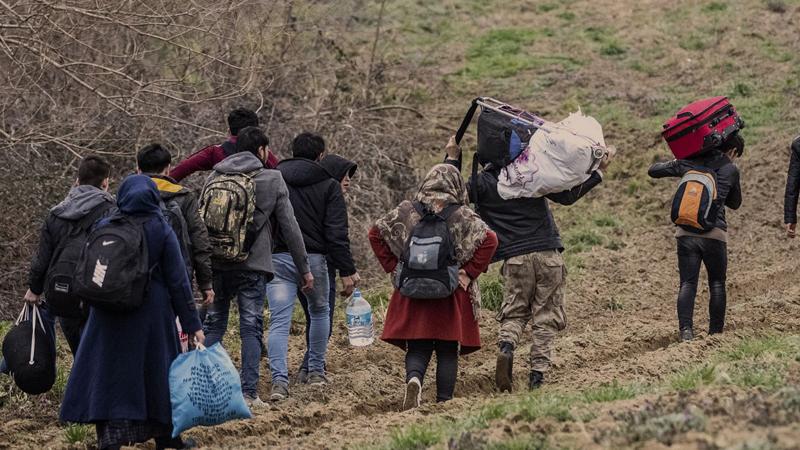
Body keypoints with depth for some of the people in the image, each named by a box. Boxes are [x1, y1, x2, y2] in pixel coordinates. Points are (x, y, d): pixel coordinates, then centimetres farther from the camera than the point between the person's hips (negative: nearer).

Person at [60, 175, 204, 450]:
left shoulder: (104, 228, -5)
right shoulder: (161, 231, -7)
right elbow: (178, 281, -6)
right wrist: (192, 324, -2)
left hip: (109, 316, 0)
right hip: (152, 313, 0)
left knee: (109, 375, 3)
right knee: (156, 368, 13)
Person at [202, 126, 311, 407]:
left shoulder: (214, 177, 9)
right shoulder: (272, 180, 0)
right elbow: (290, 228, 0)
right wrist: (304, 268, 7)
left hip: (216, 264, 3)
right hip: (252, 265, -3)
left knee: (213, 325, 12)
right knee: (251, 328, 1)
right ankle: (248, 392, -4)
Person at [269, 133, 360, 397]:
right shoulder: (328, 186, 0)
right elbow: (337, 233, -6)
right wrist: (347, 271, -5)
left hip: (278, 258, 1)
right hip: (314, 259, -1)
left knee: (279, 321, -2)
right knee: (319, 312, 22)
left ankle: (279, 380, -16)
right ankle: (316, 371, 27)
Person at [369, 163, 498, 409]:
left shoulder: (407, 212, 4)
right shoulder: (462, 216, -4)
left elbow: (375, 233, 7)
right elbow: (489, 239, -15)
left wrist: (393, 267, 9)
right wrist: (469, 273, -8)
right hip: (451, 296, -1)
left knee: (417, 349, 5)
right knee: (447, 352, 8)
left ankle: (414, 379, -24)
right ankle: (443, 402, 6)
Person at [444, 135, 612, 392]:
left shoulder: (483, 182, 2)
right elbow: (567, 196, 3)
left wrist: (452, 159, 20)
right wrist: (598, 172, 11)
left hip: (515, 259, 0)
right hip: (547, 253, 0)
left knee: (514, 313, 12)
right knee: (546, 316, 5)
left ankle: (506, 346, -19)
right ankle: (538, 373, -2)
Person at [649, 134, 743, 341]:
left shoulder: (689, 163, 9)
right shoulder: (730, 170, 6)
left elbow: (653, 170, 17)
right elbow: (735, 203, 21)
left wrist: (675, 164, 34)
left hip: (686, 232, 2)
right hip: (714, 234, -2)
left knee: (687, 283, 0)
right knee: (717, 283, 12)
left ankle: (685, 329, -17)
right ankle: (715, 332, 10)